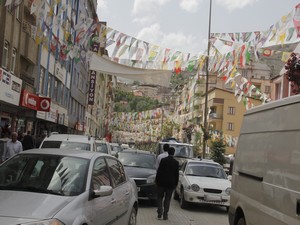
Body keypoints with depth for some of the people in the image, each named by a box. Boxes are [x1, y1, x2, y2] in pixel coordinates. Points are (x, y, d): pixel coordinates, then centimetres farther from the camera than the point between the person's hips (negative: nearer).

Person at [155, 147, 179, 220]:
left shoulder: (163, 160, -7)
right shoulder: (176, 162, -3)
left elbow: (159, 171, -5)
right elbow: (177, 174, 1)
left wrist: (157, 180, 3)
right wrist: (175, 183, 10)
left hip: (161, 182, -1)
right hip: (171, 184, 1)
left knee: (160, 198, 13)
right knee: (167, 199, 8)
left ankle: (159, 213, 3)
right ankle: (165, 215, 8)